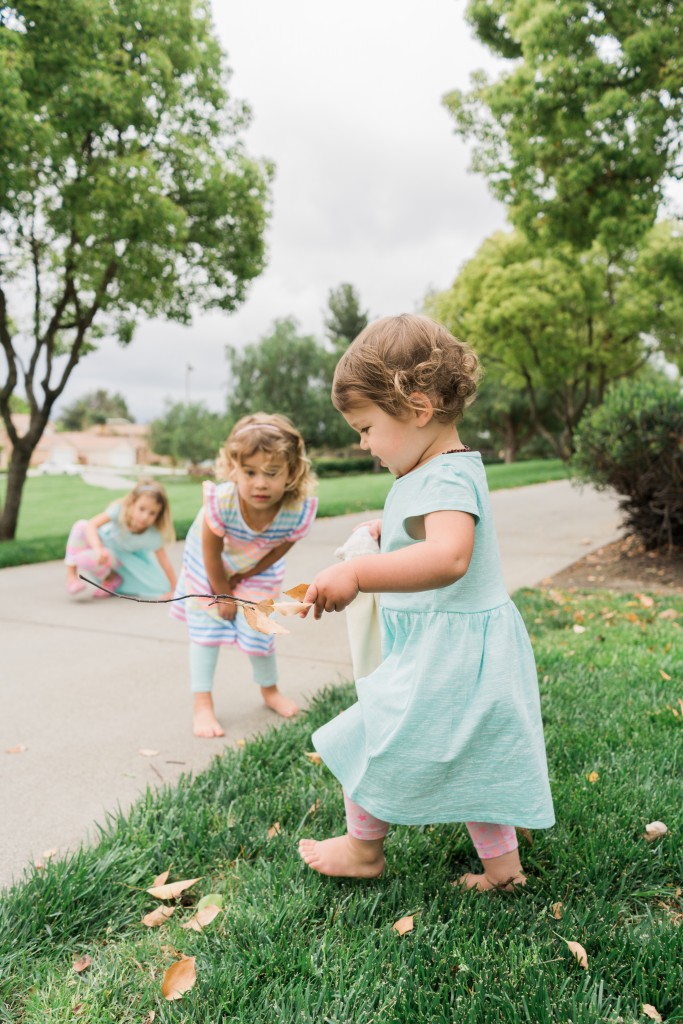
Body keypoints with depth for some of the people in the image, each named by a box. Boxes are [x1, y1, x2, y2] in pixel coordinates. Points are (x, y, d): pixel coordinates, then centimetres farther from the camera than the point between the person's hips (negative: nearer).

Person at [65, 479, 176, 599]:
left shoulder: (153, 535, -32)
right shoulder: (120, 509, -35)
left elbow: (164, 562, -24)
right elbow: (91, 524, -39)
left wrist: (174, 590, -24)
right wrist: (98, 549, -54)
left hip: (125, 557, 0)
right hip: (103, 542, 0)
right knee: (81, 526, -31)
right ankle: (71, 574, -15)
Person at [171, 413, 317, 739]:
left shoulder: (299, 510, -37)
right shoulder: (221, 501, -42)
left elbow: (279, 549, -15)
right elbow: (211, 553, -24)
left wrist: (244, 576, -7)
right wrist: (223, 593, -12)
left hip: (258, 568, 1)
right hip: (209, 564, -1)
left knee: (258, 627, 5)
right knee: (206, 624, 2)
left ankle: (270, 691, 33)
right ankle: (202, 705, 14)